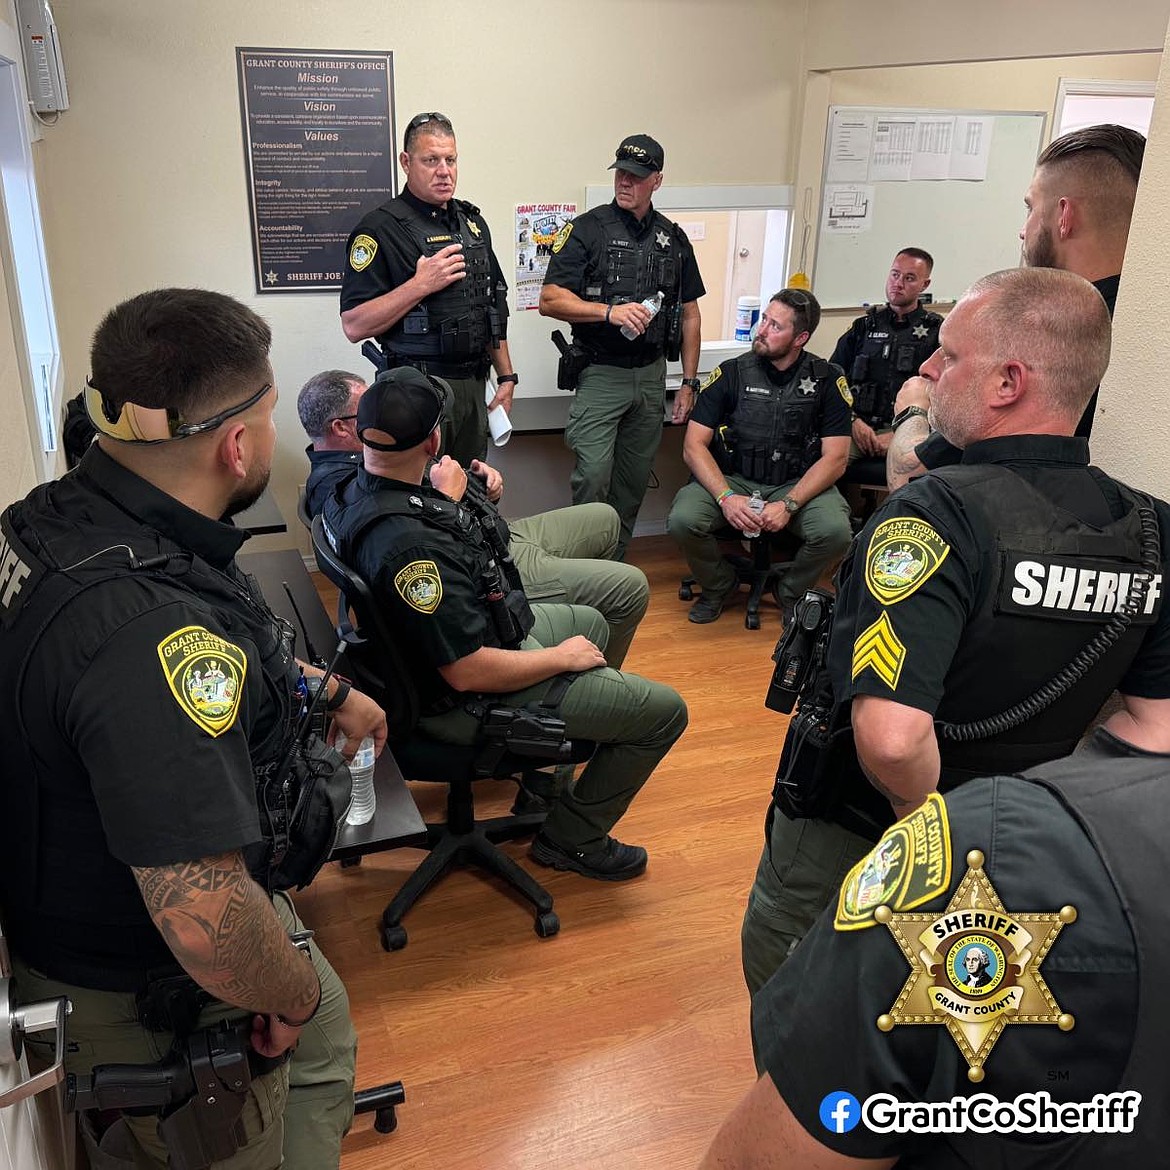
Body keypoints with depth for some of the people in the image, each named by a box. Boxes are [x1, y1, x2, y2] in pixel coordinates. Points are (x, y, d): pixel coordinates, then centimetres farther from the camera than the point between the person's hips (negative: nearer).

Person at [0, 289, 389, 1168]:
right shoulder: (153, 627, -40)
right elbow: (205, 924, -41)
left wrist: (327, 690, 18)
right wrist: (293, 991, -21)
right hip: (152, 1003, -8)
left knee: (325, 1039, 29)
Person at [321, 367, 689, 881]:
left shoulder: (350, 492, -7)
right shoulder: (410, 545, -38)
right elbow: (469, 672, -31)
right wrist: (562, 657, -18)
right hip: (467, 701, -10)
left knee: (590, 622, 32)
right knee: (664, 710, -2)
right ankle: (571, 838, 14)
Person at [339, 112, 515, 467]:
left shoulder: (472, 222, 13)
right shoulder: (380, 228, -9)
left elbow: (493, 306, 20)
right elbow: (354, 325, -15)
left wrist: (506, 375, 14)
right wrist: (421, 284, -20)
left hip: (474, 386, 7)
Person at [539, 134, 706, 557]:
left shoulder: (673, 239, 10)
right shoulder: (587, 229, -3)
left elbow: (690, 315, 14)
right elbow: (550, 300, -10)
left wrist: (689, 382, 9)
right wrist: (610, 311, -23)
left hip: (651, 375, 5)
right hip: (600, 375, -4)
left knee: (635, 479, 10)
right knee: (593, 475, -11)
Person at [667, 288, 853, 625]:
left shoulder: (827, 379, -1)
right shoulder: (731, 373, -1)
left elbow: (835, 457, -4)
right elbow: (694, 445, -4)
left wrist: (788, 505, -19)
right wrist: (726, 497, -21)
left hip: (797, 485, 0)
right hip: (732, 480, 0)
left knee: (835, 531, -30)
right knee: (683, 519, -29)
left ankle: (792, 592, 5)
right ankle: (719, 585, 6)